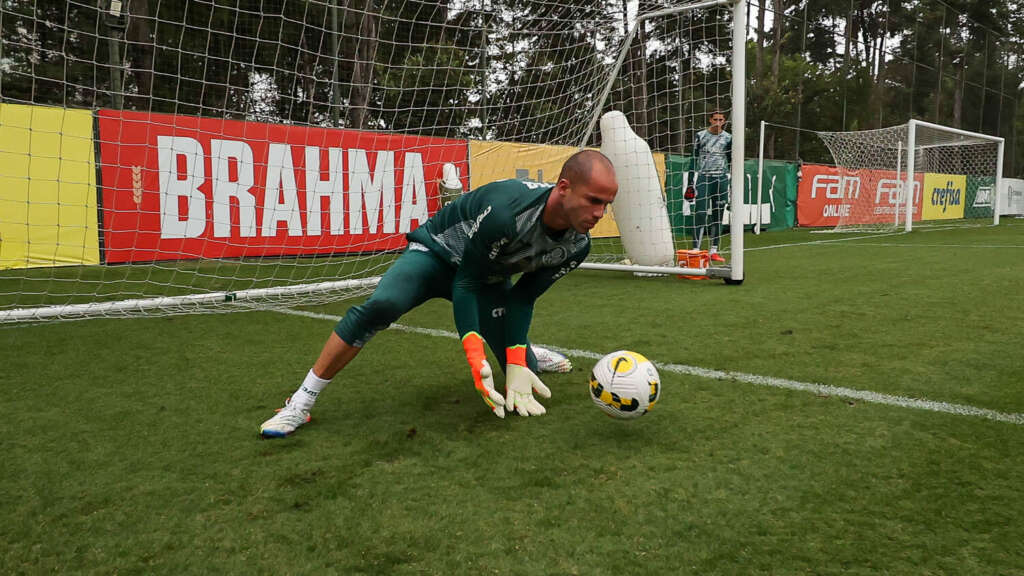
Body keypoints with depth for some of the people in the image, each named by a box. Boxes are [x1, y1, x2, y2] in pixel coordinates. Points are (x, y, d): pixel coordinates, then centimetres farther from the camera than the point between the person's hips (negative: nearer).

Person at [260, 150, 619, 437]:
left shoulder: (576, 246, -18)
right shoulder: (505, 210, -38)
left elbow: (523, 298, -9)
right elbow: (465, 282, -30)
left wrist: (517, 363, -17)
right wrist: (476, 356, -40)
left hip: (489, 278, 5)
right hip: (439, 252, -5)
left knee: (525, 379, -3)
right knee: (380, 306, -35)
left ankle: (529, 354, 37)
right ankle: (301, 403, -21)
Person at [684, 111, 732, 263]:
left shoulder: (728, 138, 7)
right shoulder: (700, 136, 2)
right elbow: (693, 160, 3)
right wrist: (690, 184, -2)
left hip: (721, 179, 2)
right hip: (703, 178, -2)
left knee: (717, 215, 4)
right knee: (700, 214, -11)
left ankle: (714, 251, 10)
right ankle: (696, 249, -10)